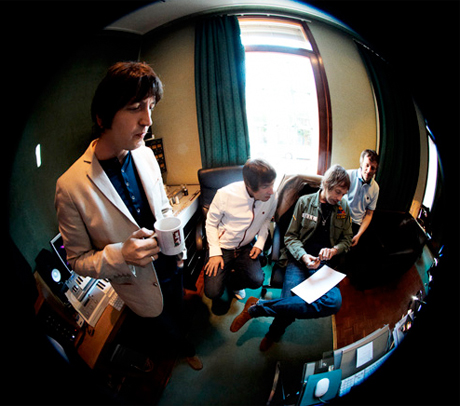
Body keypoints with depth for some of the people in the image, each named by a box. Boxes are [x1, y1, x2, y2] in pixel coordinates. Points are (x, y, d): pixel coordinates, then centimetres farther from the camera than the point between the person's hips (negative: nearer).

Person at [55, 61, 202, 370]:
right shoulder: (70, 186, -28)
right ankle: (184, 348, 61)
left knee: (177, 314, 31)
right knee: (167, 324, 25)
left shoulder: (145, 154, -11)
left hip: (171, 267, 5)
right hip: (141, 286, -4)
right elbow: (78, 260, -15)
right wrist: (120, 255, -32)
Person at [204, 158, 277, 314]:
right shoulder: (225, 194, -24)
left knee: (256, 281, -17)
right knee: (213, 292, -14)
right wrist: (215, 253, -14)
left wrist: (260, 243, -4)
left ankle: (233, 283, 19)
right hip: (222, 247, -3)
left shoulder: (271, 197, -15)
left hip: (246, 247, 3)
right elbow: (211, 223, -9)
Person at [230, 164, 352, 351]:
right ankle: (274, 333, 8)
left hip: (325, 264, 3)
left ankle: (256, 308, -21)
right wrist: (304, 256, -16)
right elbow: (290, 237, 3)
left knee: (334, 302, -32)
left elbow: (346, 239, 18)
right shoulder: (304, 201, 5)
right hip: (299, 260, -2)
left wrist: (334, 250, -6)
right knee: (289, 304, -31)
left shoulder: (343, 207, 13)